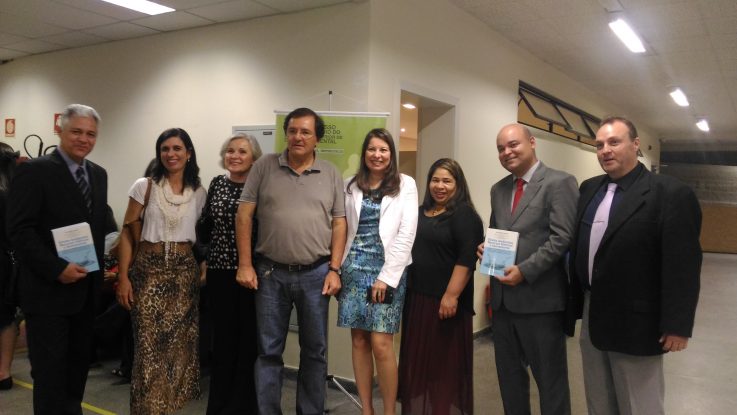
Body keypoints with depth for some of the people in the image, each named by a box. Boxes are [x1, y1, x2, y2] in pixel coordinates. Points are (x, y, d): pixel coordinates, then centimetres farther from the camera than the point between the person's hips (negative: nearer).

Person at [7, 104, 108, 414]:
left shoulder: (98, 174, 11)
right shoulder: (34, 171, -10)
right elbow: (19, 230, -15)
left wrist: (99, 268, 7)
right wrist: (57, 269, -20)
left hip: (86, 290, 6)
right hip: (48, 290, -6)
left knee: (78, 367, 16)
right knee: (49, 371, 2)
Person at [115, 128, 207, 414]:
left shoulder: (199, 193, 5)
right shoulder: (145, 186, -2)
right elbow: (127, 234, -1)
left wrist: (204, 271, 4)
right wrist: (123, 277, -7)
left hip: (184, 271, 2)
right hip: (148, 269, -2)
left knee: (179, 344, 7)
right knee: (149, 345, -3)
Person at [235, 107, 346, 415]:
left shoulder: (331, 175, 5)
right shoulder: (264, 167, 2)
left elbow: (339, 224, 4)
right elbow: (244, 215, 0)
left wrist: (334, 269, -3)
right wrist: (245, 264, -5)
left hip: (315, 274, 1)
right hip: (270, 273, -1)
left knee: (315, 350, 11)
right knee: (269, 350, 9)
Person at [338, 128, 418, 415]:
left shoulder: (405, 184, 1)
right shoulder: (352, 186, 11)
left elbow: (406, 235, -6)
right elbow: (344, 229, 9)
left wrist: (386, 276, -11)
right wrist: (339, 268, -2)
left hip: (388, 270, -3)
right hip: (355, 268, 4)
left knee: (381, 344, -7)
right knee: (359, 341, 7)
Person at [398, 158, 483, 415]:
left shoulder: (464, 214, -9)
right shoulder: (421, 212, 13)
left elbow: (467, 259, -17)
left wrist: (452, 295, -23)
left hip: (445, 300, -7)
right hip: (416, 297, 7)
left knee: (445, 360, 4)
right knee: (418, 358, 15)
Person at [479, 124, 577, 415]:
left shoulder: (559, 183, -8)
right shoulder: (498, 189, 14)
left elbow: (562, 238, -15)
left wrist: (524, 271, -21)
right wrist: (486, 247, -1)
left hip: (540, 299, -6)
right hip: (503, 298, 7)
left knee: (550, 378, 9)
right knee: (509, 375, 18)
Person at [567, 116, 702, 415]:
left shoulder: (671, 194, -13)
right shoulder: (588, 189, 8)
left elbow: (682, 266, -15)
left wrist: (677, 326, -16)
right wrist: (574, 303, 11)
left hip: (634, 322, -6)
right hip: (591, 316, 6)